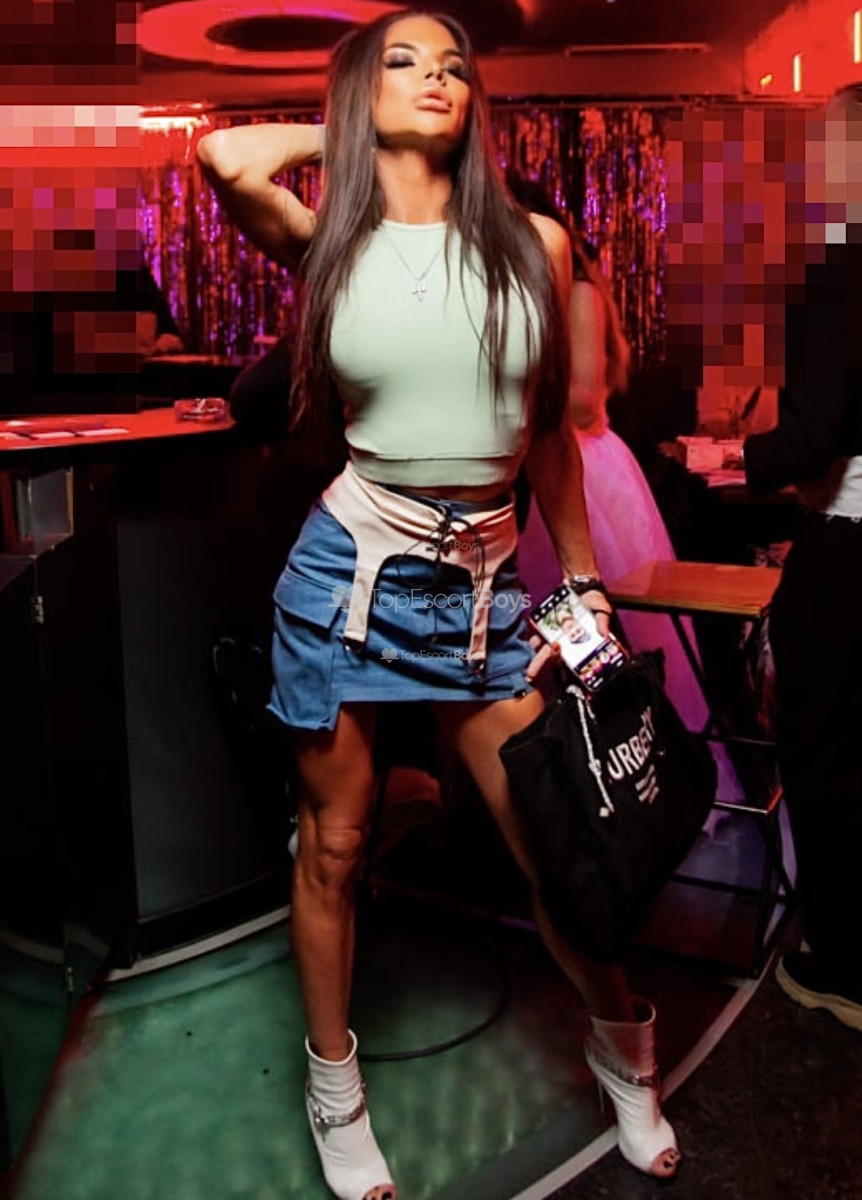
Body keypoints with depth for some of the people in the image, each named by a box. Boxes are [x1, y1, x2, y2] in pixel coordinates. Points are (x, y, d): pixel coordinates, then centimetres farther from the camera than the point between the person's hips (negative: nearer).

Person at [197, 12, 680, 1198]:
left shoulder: (534, 242, 6)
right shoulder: (330, 242, 3)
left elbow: (551, 429, 10)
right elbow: (226, 154, -17)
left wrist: (585, 581, 10)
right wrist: (351, 130, 2)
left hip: (488, 584, 1)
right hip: (350, 565, -1)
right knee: (333, 843, 10)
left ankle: (623, 1046, 36)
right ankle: (335, 1091, 34)